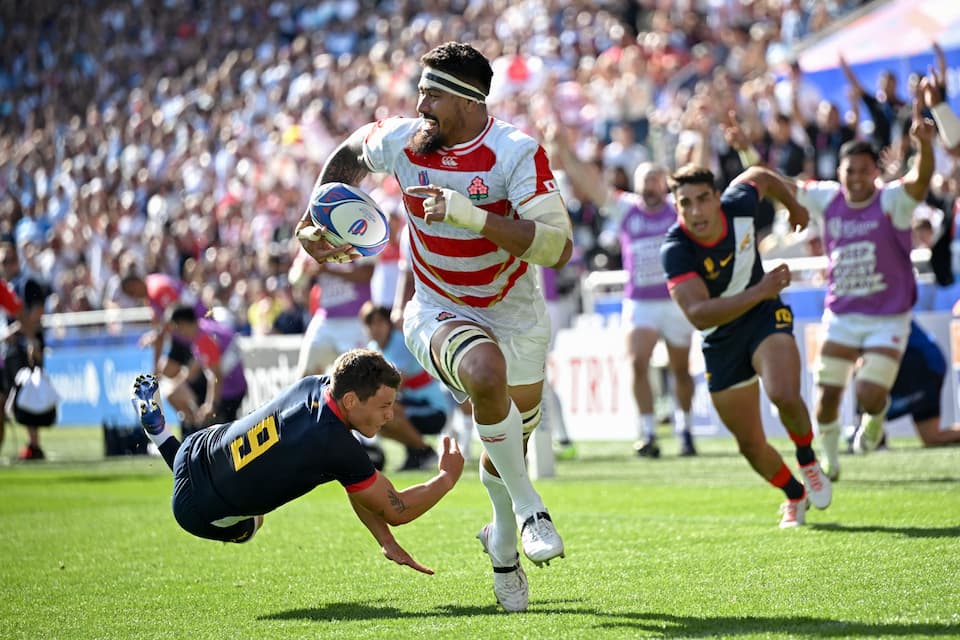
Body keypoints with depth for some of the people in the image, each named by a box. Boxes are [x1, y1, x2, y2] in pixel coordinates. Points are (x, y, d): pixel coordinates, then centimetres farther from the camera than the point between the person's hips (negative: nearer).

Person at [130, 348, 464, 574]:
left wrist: (387, 541, 1)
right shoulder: (337, 447, -34)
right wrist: (448, 477, -4)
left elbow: (357, 479, 0)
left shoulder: (315, 385, -11)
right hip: (200, 511, -6)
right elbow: (396, 510, -18)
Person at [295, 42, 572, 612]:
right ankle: (528, 507, -20)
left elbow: (557, 245, -31)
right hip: (441, 313, 0)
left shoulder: (517, 152, -22)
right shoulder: (402, 140, -12)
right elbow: (350, 155, 13)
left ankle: (504, 544, 46)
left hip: (517, 315, 0)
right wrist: (314, 221, 3)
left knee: (509, 450, 14)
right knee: (486, 372, -36)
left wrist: (474, 217, -39)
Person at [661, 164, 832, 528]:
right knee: (750, 445, 7)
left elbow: (759, 175, 8)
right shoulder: (675, 251, -28)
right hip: (721, 344, 0)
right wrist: (759, 292, -46)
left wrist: (794, 206, 26)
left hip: (766, 318, 0)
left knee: (785, 396, -29)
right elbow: (698, 315, -39)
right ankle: (795, 496, 37)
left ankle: (808, 460, 2)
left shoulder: (739, 205, -18)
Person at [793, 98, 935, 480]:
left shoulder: (893, 201, -13)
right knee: (827, 393, 0)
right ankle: (828, 457, 26)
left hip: (889, 317, -3)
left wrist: (924, 147, -55)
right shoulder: (826, 199, -2)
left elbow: (921, 178, -33)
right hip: (840, 315, 3)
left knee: (869, 396, -10)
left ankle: (876, 418, 28)